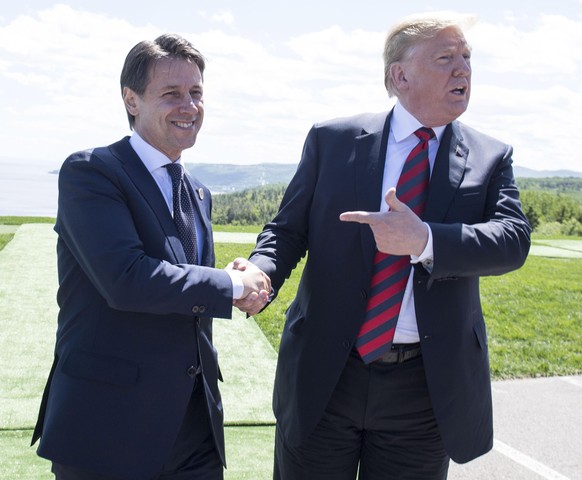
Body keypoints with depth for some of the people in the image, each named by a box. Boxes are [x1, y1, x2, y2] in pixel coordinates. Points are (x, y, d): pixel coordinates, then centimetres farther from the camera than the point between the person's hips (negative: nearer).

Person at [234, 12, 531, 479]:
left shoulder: (490, 158, 3)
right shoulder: (332, 140, 1)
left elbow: (513, 239, -12)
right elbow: (289, 228, 3)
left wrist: (423, 240, -28)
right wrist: (260, 273, -19)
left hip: (427, 384, 1)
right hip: (325, 374, 0)